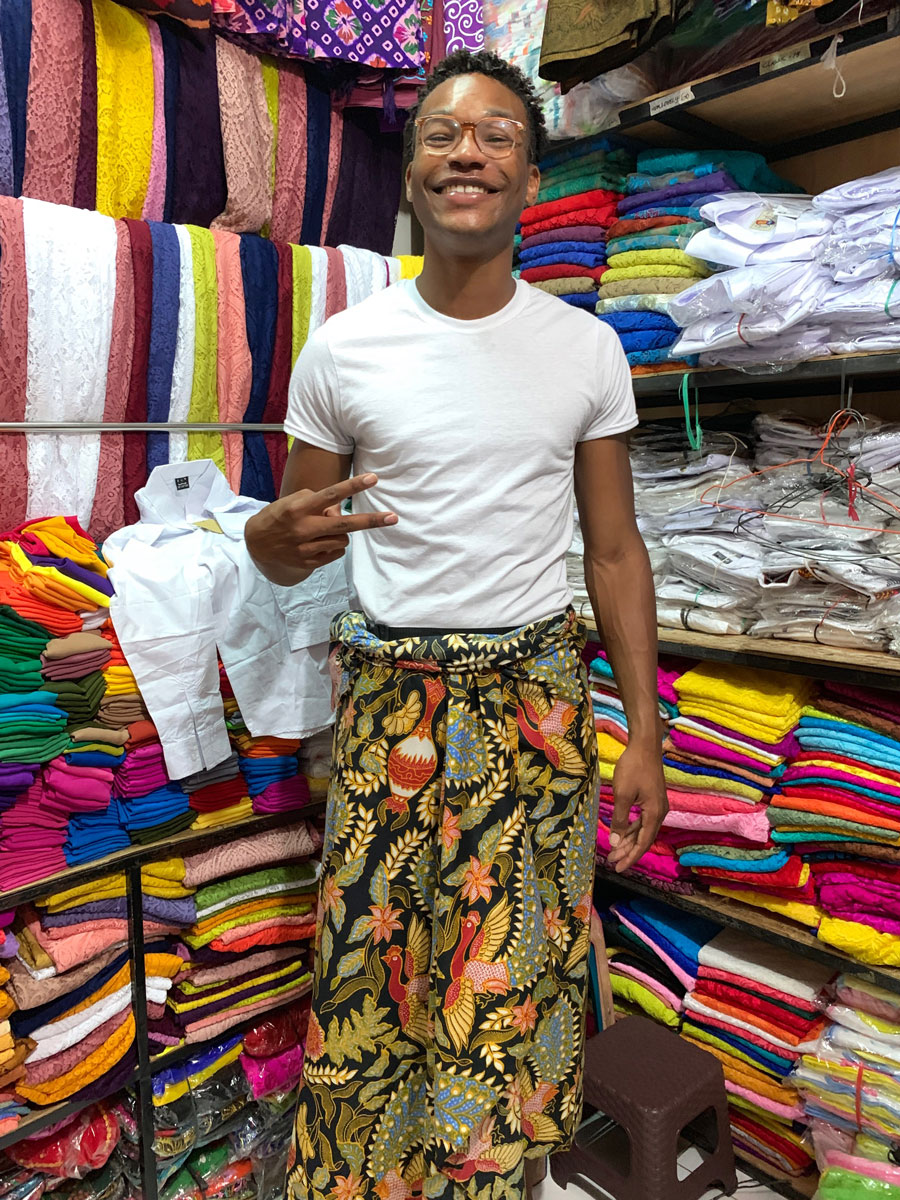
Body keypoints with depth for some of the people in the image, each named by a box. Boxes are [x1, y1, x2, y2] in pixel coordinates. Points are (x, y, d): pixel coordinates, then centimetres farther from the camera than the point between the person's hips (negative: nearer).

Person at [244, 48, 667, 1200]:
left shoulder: (587, 349, 2)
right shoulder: (341, 349, -1)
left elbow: (614, 551, 6)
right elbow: (282, 550, 5)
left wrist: (644, 730, 2)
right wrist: (284, 533, -20)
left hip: (537, 693, 1)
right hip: (388, 695, 0)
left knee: (513, 985, 8)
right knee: (371, 979, 8)